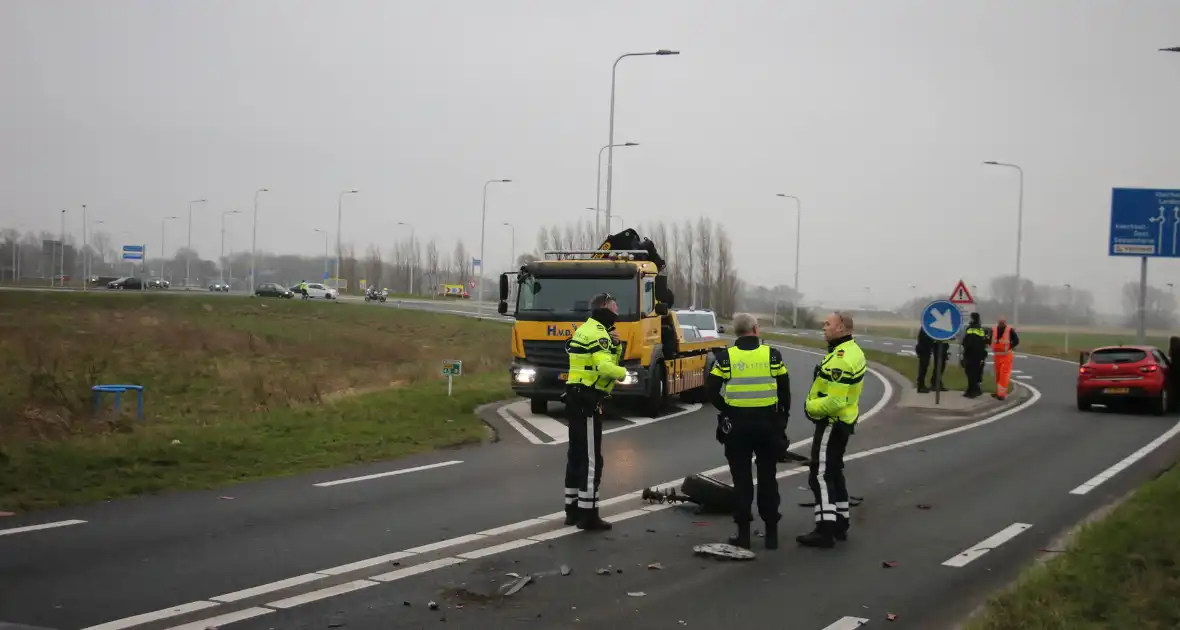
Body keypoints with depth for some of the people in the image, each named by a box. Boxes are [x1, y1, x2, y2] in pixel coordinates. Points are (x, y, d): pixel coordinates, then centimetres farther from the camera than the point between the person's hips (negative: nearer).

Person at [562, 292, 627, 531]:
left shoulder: (585, 330, 18)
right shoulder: (599, 334, -14)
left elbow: (606, 358, 19)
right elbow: (605, 367, -28)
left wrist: (615, 345, 2)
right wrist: (623, 373, -11)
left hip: (575, 397, 10)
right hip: (588, 400, -10)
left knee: (576, 454, 14)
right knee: (591, 458, -7)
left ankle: (573, 509, 21)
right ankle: (588, 514, -6)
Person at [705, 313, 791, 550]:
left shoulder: (725, 356, -3)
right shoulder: (772, 355, -1)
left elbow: (711, 389, -7)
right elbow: (785, 390, 1)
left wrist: (726, 409, 7)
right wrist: (783, 416, 13)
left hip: (737, 423, -1)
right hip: (767, 421, 1)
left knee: (741, 477, 7)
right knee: (767, 477, 10)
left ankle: (743, 532, 8)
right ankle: (771, 532, 12)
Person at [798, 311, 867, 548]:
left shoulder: (840, 359, -25)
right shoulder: (852, 351, 9)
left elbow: (835, 401, -29)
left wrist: (810, 406, -13)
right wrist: (815, 402, 9)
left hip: (832, 423, -11)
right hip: (843, 420, 11)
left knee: (820, 475, -7)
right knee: (834, 473, 19)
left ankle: (826, 530, -8)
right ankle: (840, 524, 25)